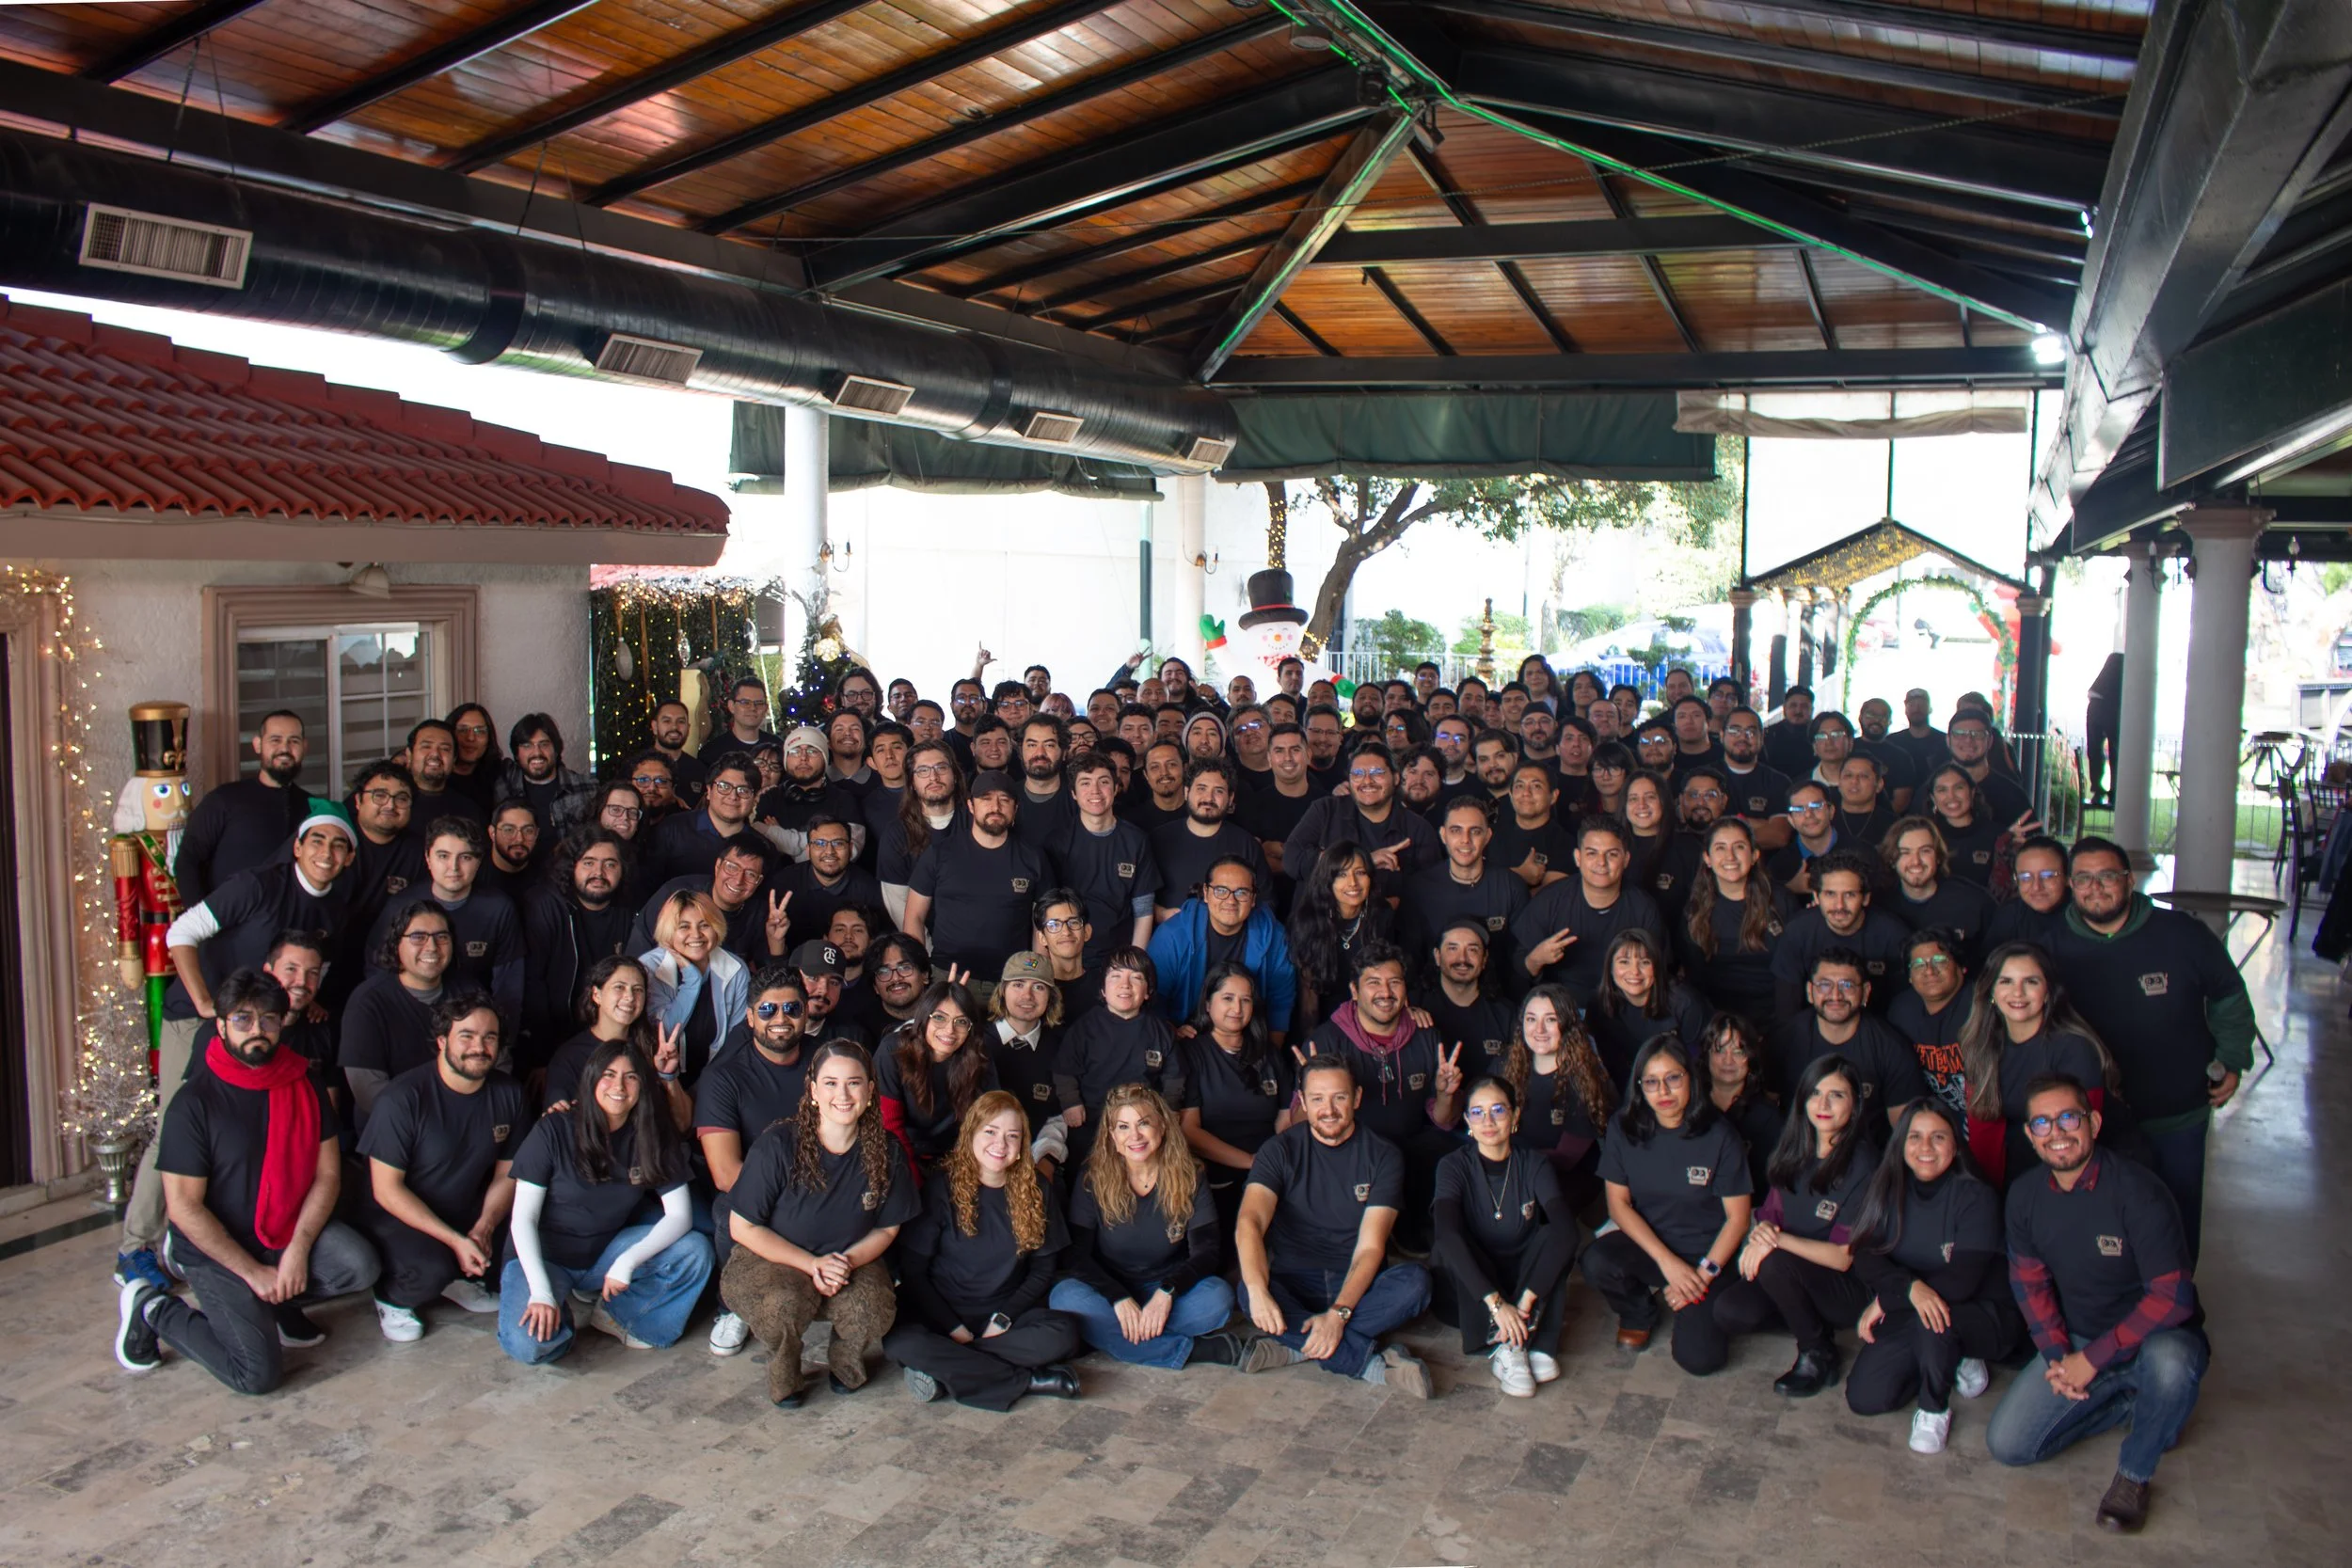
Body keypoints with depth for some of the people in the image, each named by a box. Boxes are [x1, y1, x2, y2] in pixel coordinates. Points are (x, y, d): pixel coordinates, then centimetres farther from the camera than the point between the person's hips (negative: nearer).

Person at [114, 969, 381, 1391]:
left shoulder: (304, 1086, 0)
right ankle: (153, 1309, 9)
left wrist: (298, 1249, -15)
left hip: (291, 1230, 4)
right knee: (259, 1372, -16)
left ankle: (275, 1304, 7)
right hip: (217, 1247, -4)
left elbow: (327, 1173, -1)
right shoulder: (194, 1103, -14)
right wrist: (254, 1273, -16)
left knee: (359, 1265, -24)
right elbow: (184, 1208, -15)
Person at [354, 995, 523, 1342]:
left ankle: (463, 1279, 10)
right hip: (398, 1219, -6)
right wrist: (455, 1240, -25)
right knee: (432, 1267, -33)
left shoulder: (508, 1094, -4)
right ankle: (391, 1298, 1)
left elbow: (507, 1173, 2)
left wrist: (484, 1228, -18)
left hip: (467, 1215, 6)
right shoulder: (403, 1098, -20)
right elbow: (387, 1190, -19)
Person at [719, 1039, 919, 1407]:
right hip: (770, 1258, -2)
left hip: (852, 1262, 3)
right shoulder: (777, 1144, -18)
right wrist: (812, 1264, -19)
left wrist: (848, 1260, -17)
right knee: (785, 1304, -36)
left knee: (875, 1311, -29)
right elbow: (742, 1228, -12)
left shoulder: (886, 1151, -8)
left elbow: (887, 1228, 4)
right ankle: (784, 1377, 0)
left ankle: (846, 1365, 9)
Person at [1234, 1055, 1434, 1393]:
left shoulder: (1383, 1156, -2)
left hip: (1357, 1284, 1)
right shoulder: (1280, 1150, -3)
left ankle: (1295, 1347, -28)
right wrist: (1259, 1291, -40)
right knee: (1248, 1293, -34)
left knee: (1415, 1281, -31)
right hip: (1294, 1283, 0)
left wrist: (1338, 1313, -28)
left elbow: (1370, 1246, -11)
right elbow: (1250, 1223, -19)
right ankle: (1372, 1361, -30)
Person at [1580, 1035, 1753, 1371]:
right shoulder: (1623, 1129, -6)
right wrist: (1667, 1261, -16)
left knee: (1699, 1358, -22)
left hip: (1706, 1254, -2)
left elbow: (1737, 1217, -7)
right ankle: (1640, 1314, 5)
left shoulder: (1718, 1136, -12)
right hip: (1645, 1243, 2)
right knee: (1597, 1262, -31)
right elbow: (1618, 1203, -5)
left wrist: (1704, 1273, -15)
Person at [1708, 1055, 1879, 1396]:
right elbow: (1771, 1211, 5)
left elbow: (1843, 1257, -18)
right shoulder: (1794, 1147, 0)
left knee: (1775, 1264, -33)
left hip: (1849, 1286, -5)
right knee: (1728, 1311, -18)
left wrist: (1777, 1240, -27)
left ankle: (1819, 1355, -8)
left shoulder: (1861, 1163, -18)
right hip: (1796, 1274, 6)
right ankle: (1816, 1324, 8)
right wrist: (1760, 1231, -19)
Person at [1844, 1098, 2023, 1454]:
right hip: (1906, 1316, 5)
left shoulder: (1976, 1197, -16)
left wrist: (1886, 1299, -21)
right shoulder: (1885, 1190, -3)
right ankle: (1953, 1359, 14)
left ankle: (1934, 1409, -8)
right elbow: (1865, 1258, -11)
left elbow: (1961, 1282, -22)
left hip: (1981, 1315, -5)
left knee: (1932, 1319, -38)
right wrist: (1910, 1288, -32)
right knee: (1864, 1398, -11)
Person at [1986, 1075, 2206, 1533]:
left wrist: (2092, 1359, -24)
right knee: (2007, 1444, -8)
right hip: (2077, 1343, 5)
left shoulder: (2137, 1192, -23)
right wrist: (2056, 1355, -9)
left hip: (2156, 1339, -5)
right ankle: (2134, 1403, 13)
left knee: (2168, 1359, -41)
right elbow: (2029, 1280, 7)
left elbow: (2172, 1297, -25)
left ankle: (2135, 1473, -11)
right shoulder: (2025, 1195, -5)